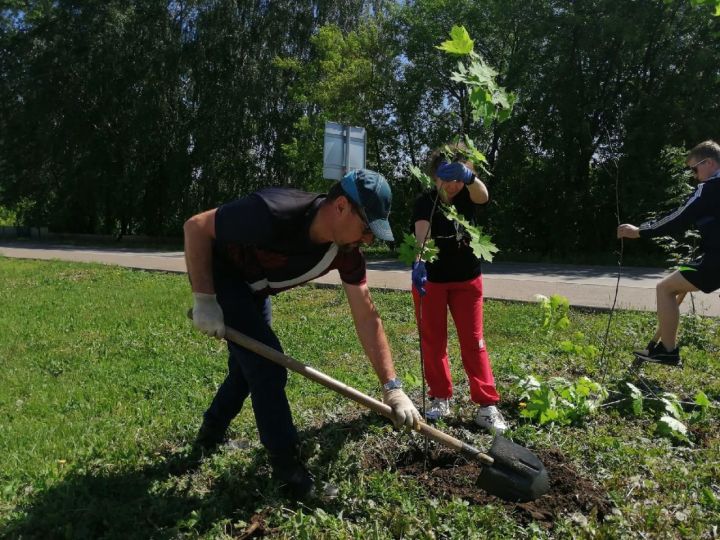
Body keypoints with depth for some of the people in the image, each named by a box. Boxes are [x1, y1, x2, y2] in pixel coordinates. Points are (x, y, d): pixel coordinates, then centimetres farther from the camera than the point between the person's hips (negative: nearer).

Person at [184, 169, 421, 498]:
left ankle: (211, 433, 43)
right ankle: (287, 468, 3)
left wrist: (392, 387, -19)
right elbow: (196, 227, -27)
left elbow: (367, 317, -16)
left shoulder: (347, 251, -19)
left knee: (249, 363, 17)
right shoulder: (274, 213, -39)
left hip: (253, 288, 7)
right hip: (217, 274, -7)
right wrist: (204, 301, -27)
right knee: (266, 364, -13)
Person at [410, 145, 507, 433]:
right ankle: (441, 398, 20)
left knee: (473, 340, 1)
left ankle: (487, 404, 4)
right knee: (433, 341, 6)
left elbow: (483, 196, -33)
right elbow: (422, 234, -33)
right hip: (431, 279, -1)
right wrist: (419, 263, -54)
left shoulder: (467, 196, -8)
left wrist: (467, 176, -57)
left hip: (466, 279, 1)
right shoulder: (425, 202, -14)